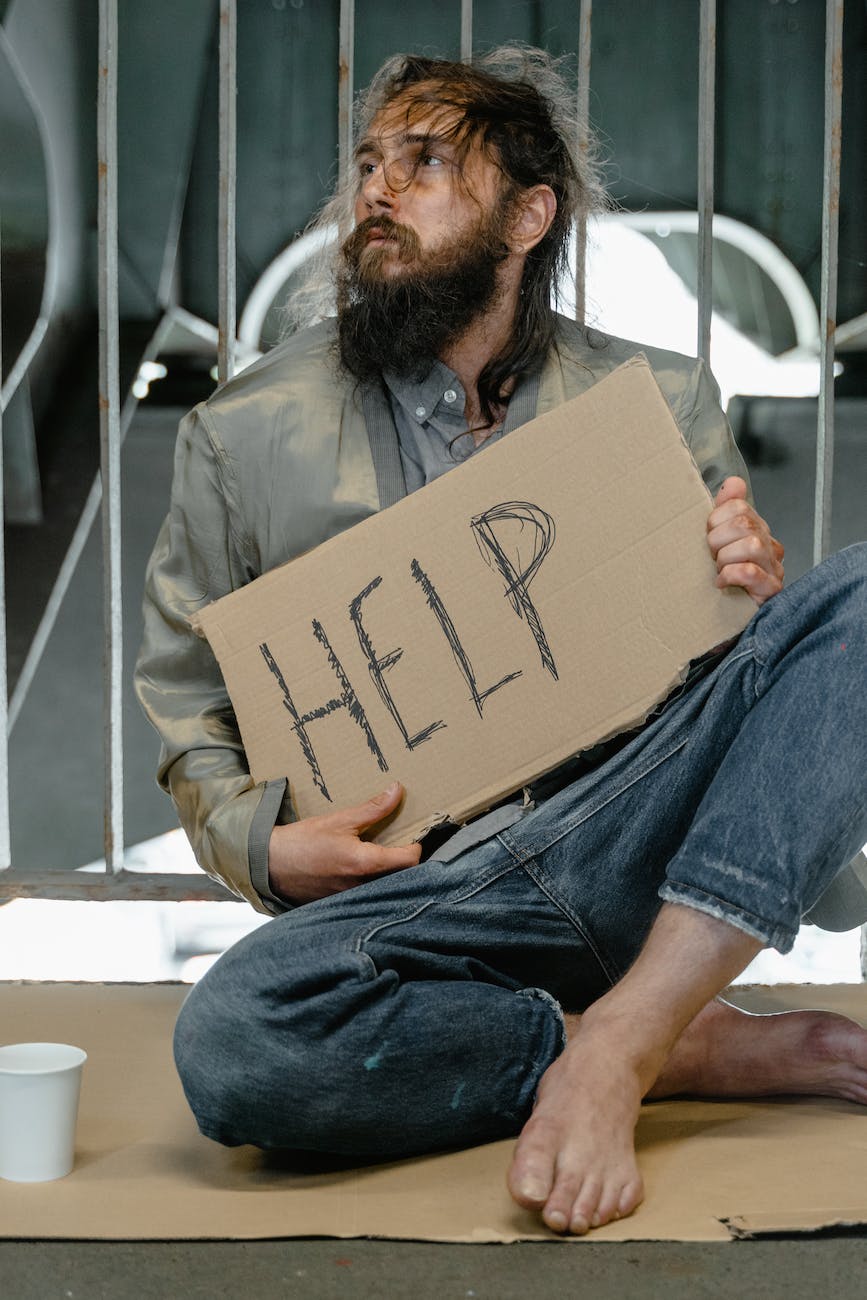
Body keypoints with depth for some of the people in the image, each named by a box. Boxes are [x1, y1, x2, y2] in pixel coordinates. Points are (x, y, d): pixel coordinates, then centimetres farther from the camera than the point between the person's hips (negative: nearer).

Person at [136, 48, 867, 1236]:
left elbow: (719, 651, 16)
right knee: (232, 1044, -34)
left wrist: (754, 587, -8)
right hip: (414, 893, -1)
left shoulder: (662, 401, 11)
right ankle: (704, 1048, -17)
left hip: (629, 846, 1)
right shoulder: (244, 435, 7)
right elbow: (187, 705, 14)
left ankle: (620, 1041, -28)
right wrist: (266, 845, -6)